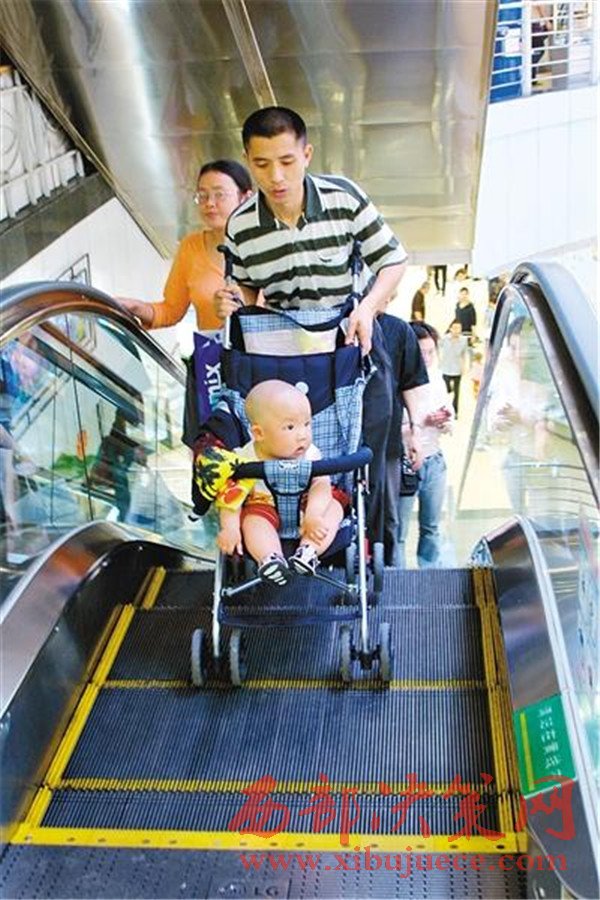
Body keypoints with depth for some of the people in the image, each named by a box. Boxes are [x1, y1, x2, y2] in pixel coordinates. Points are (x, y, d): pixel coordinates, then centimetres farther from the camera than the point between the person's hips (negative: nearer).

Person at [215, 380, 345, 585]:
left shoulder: (310, 454, -15)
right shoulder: (247, 459, -18)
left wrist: (313, 515, -42)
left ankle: (309, 550, -41)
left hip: (304, 504, 1)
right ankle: (270, 559, -52)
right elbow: (230, 495, -16)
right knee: (253, 520, -29)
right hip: (265, 505, -1)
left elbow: (321, 484, -25)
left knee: (334, 506, -22)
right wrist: (230, 527, -31)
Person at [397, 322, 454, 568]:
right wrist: (423, 422, -25)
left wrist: (446, 422, -8)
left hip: (434, 460, 6)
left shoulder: (436, 378, 5)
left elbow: (449, 423, 14)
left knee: (431, 527, 16)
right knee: (398, 531, 1)